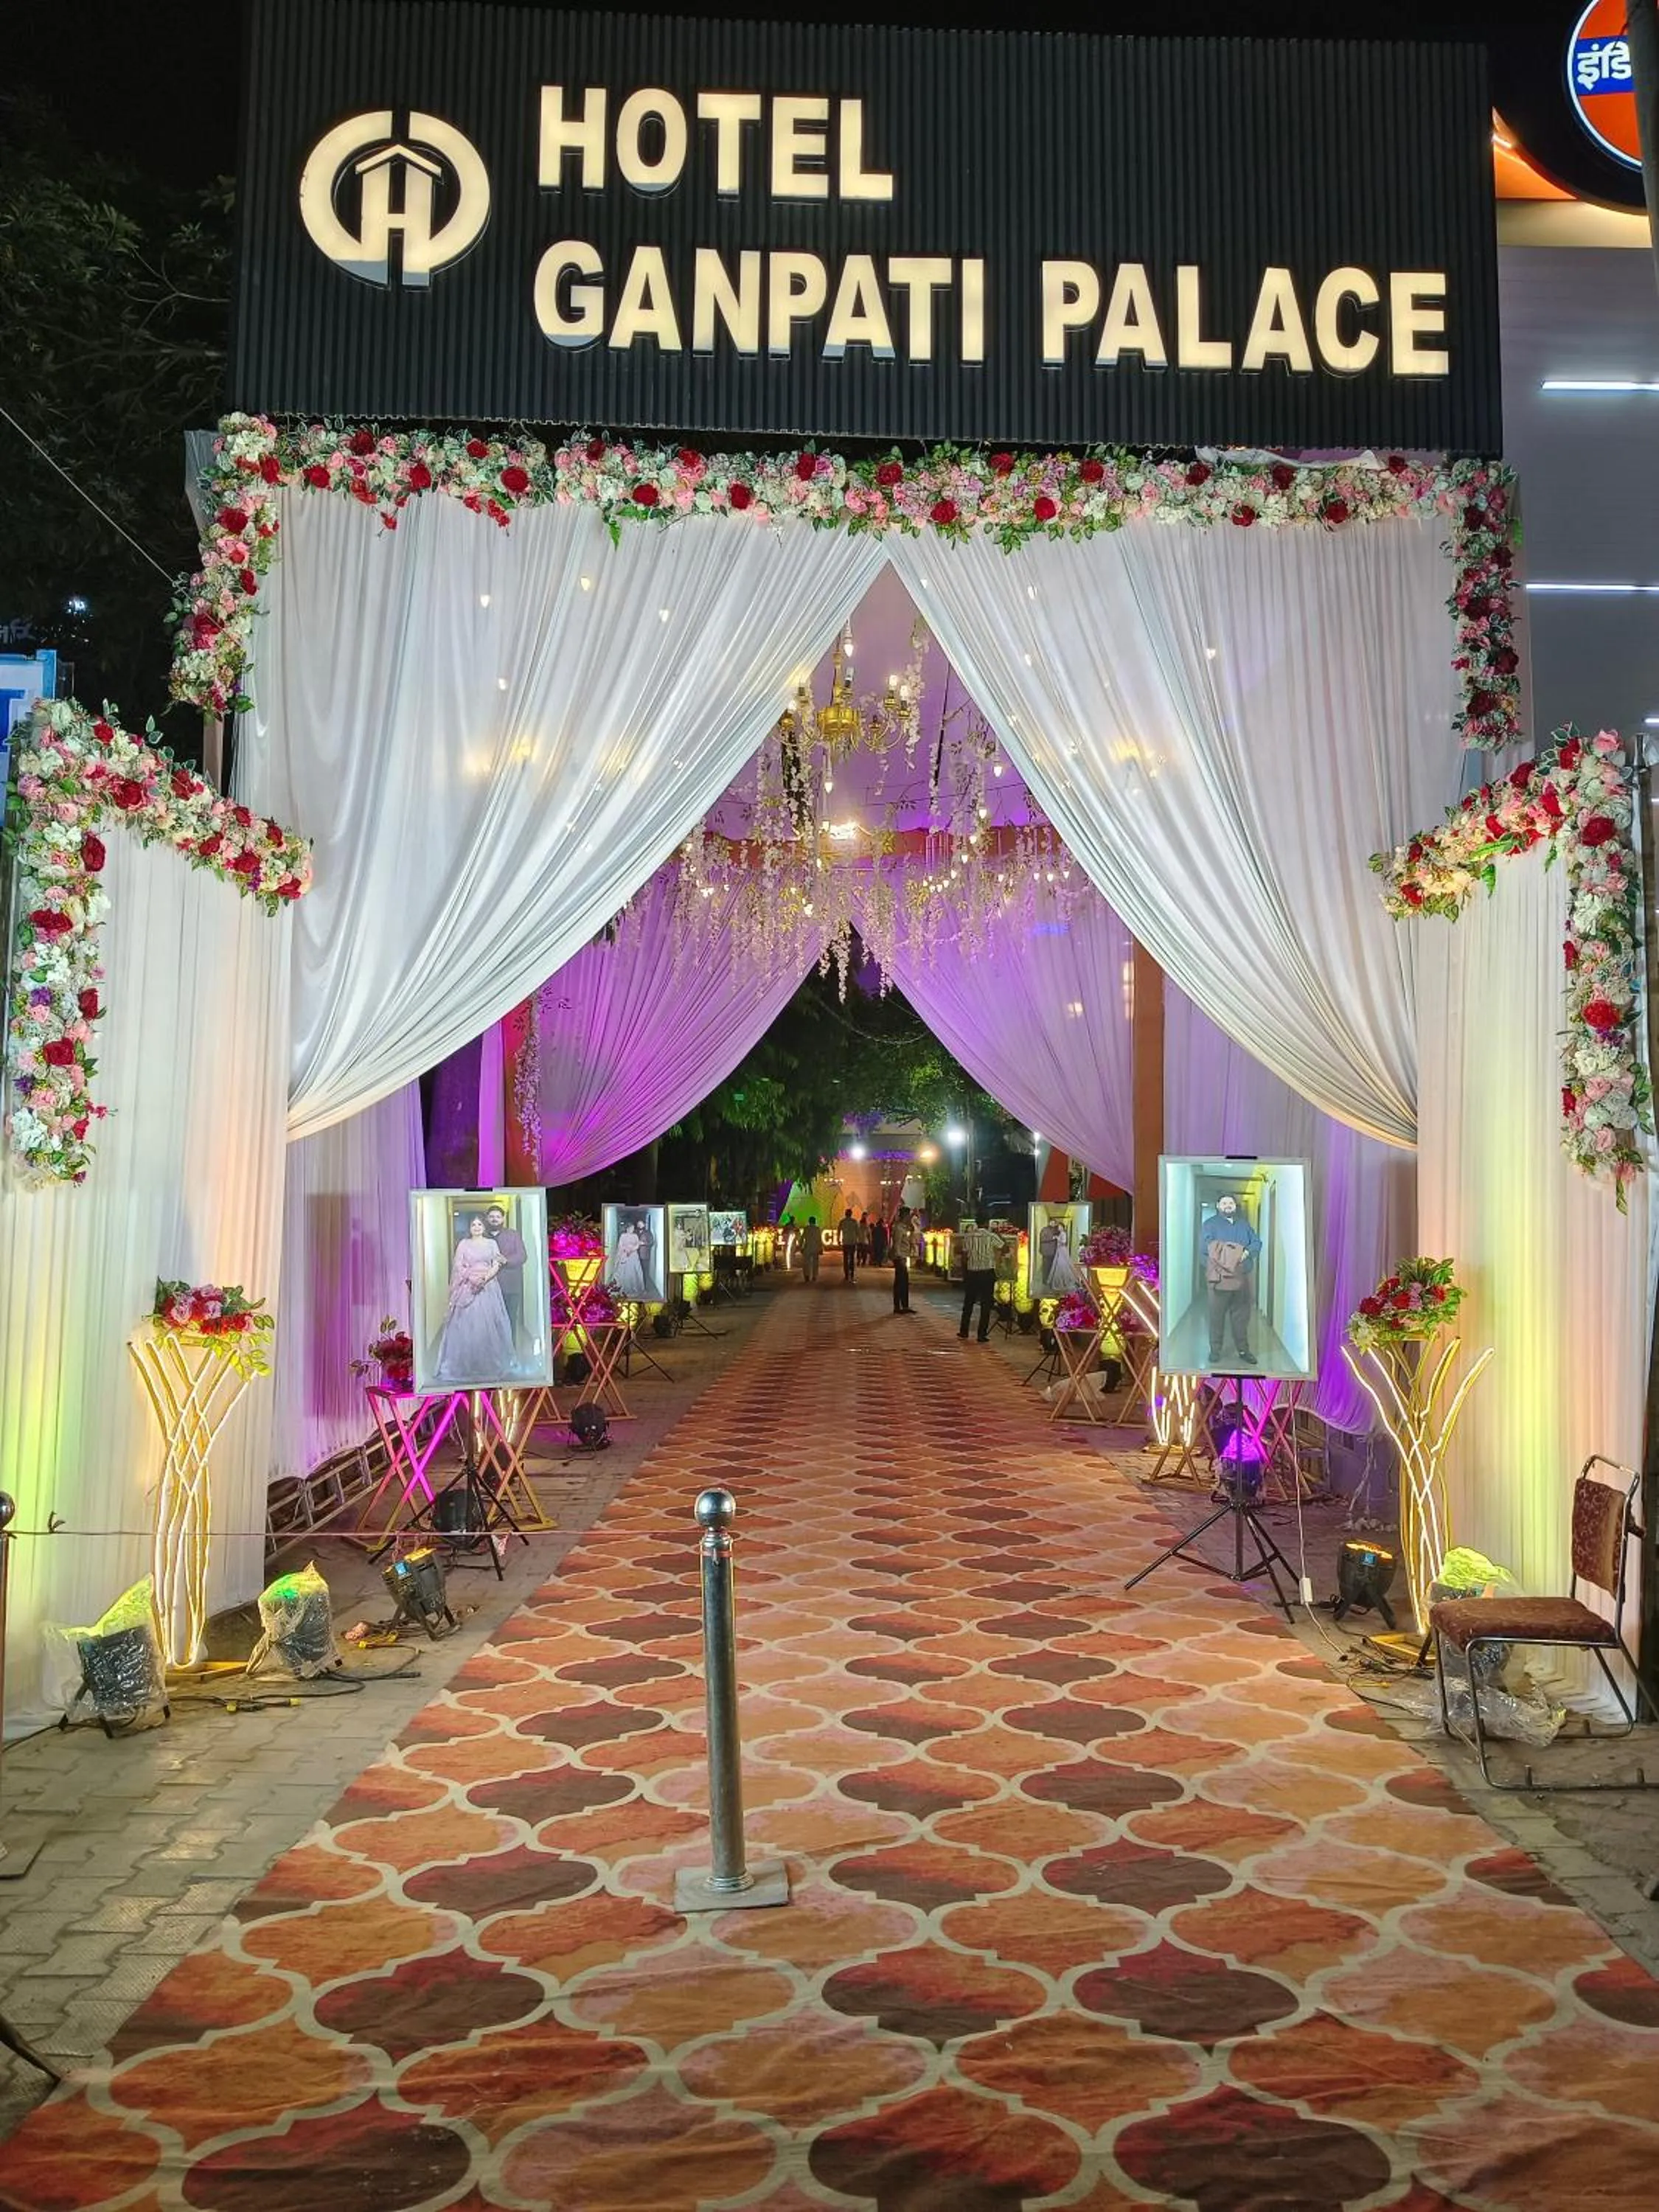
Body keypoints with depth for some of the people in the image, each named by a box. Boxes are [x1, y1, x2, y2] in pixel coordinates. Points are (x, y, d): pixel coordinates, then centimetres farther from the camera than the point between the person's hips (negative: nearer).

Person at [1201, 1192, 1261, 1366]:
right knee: (1217, 1316, -1)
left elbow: (1257, 1242, 9)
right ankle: (1215, 1350, 7)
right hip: (1219, 1277, -4)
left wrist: (1247, 1252, -13)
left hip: (1243, 1278, 4)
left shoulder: (1244, 1224, 17)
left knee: (1242, 1316, 8)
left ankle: (1243, 1349, 16)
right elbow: (1205, 1249, -8)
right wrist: (1215, 1267, -20)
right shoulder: (1210, 1224, 2)